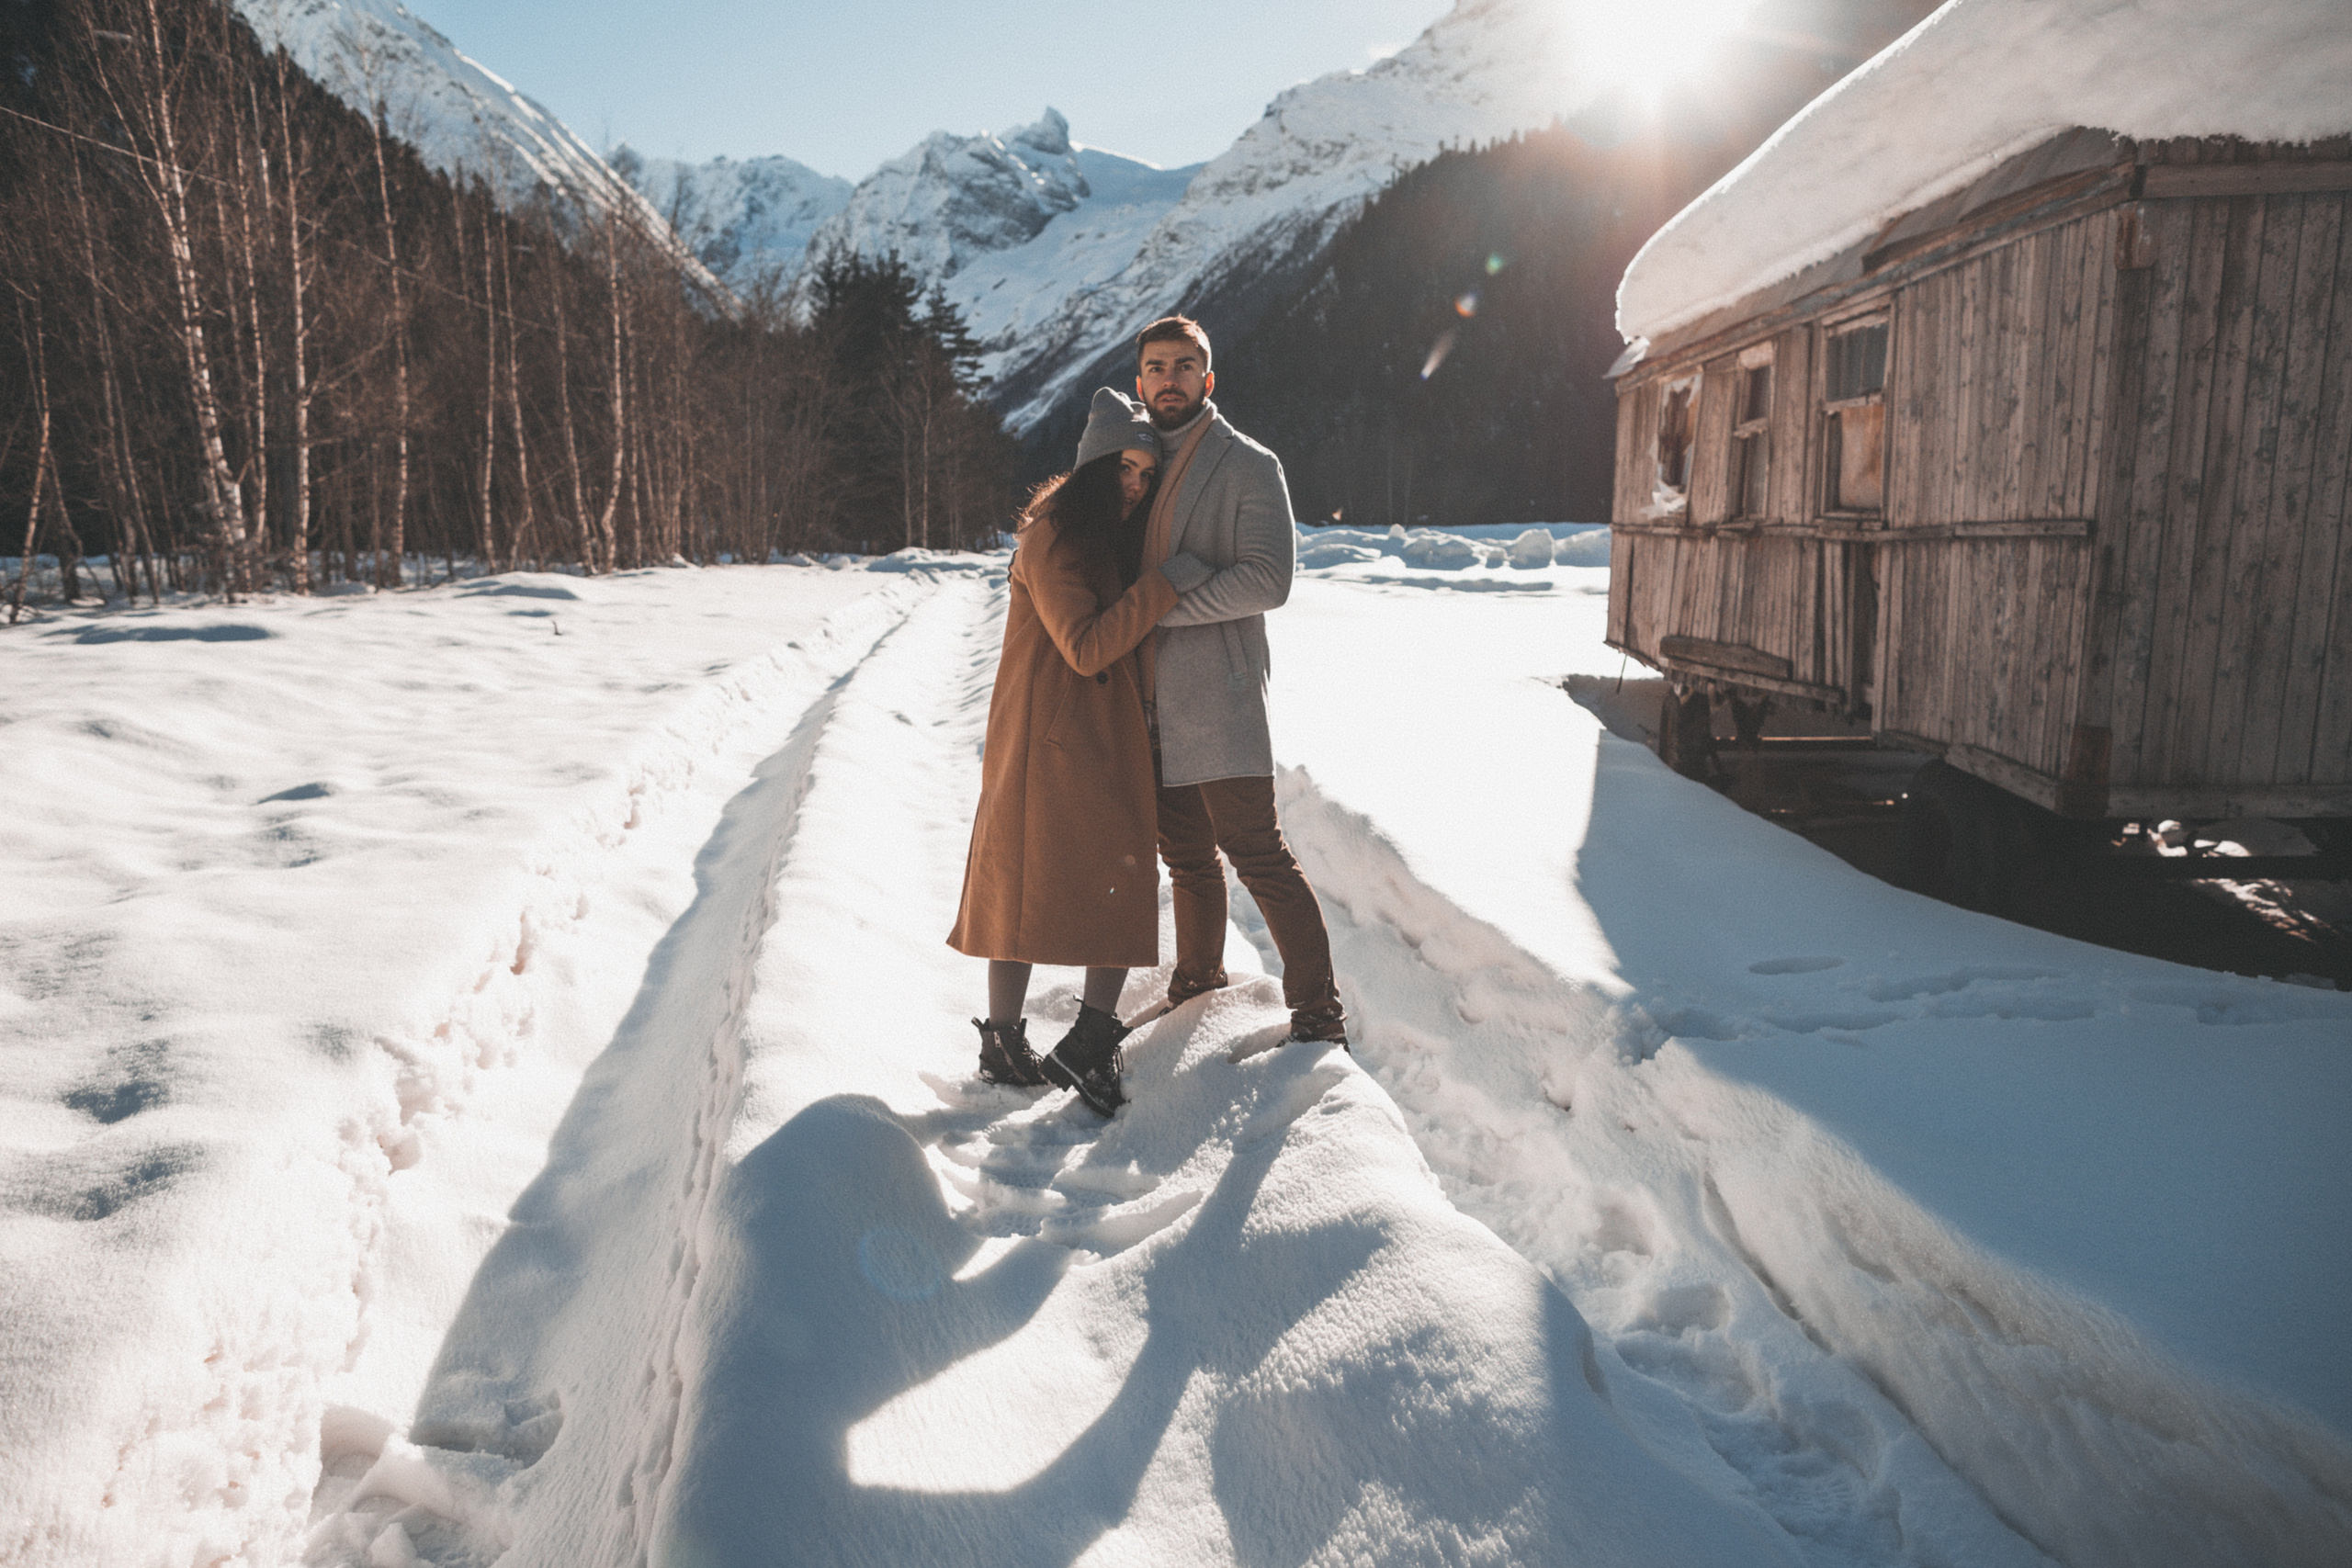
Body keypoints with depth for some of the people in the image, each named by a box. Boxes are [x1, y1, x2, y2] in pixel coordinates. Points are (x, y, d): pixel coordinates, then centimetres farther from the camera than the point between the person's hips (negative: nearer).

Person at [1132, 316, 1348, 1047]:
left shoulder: (1248, 466, -3)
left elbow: (1267, 580, -15)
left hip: (1218, 696, -6)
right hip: (1153, 704, 6)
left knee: (1256, 854, -7)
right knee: (1187, 856, 15)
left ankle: (1318, 1013, 2)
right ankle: (1198, 986, 32)